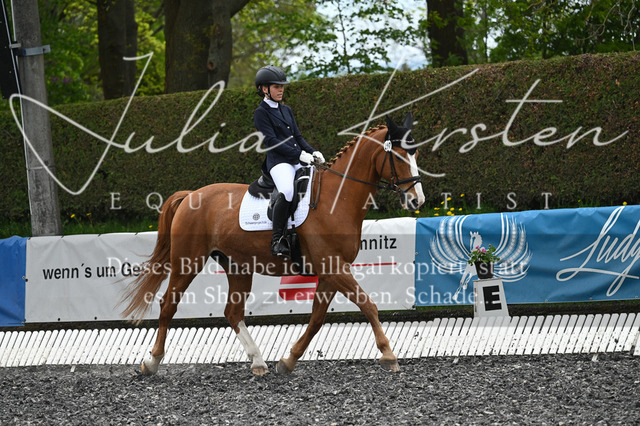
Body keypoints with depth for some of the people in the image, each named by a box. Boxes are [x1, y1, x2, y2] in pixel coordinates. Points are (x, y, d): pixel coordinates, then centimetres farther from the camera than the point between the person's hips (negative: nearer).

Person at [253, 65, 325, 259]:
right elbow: (271, 140, -10)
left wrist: (312, 152, 2)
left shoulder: (286, 110, 22)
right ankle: (278, 240, -31)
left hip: (299, 162, 8)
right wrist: (299, 154, -17)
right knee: (287, 191, -36)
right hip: (278, 161, -8)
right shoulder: (261, 113, 0)